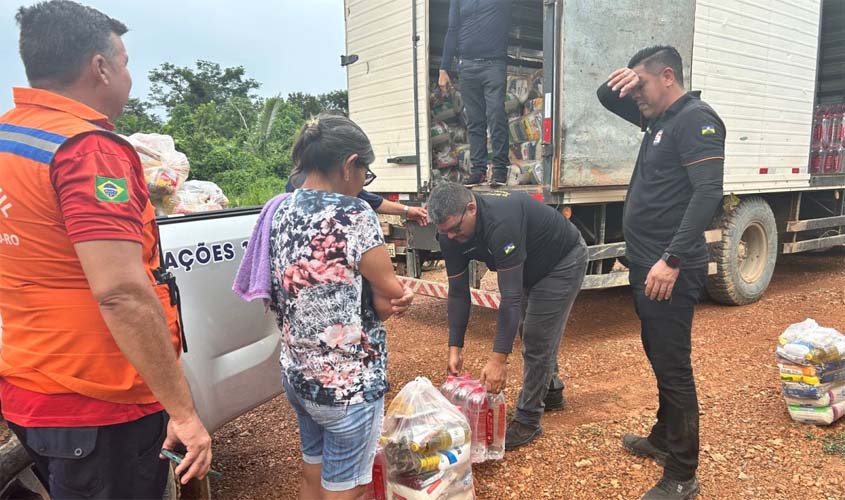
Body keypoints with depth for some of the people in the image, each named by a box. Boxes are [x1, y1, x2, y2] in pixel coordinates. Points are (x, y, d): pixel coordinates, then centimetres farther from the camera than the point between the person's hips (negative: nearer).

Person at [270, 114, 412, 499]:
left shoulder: (279, 210, 2)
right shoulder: (352, 215, -21)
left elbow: (288, 293, 8)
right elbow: (389, 302, -16)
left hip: (297, 374, 7)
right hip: (349, 381, -7)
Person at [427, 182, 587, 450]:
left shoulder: (501, 222, -42)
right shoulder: (450, 233, -18)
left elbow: (511, 295, -41)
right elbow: (458, 292, -12)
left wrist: (499, 358, -40)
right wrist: (455, 348, -14)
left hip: (565, 260, -8)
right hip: (533, 267, 8)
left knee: (537, 338, -9)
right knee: (535, 331, 19)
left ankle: (527, 421, 4)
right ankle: (551, 391, 42)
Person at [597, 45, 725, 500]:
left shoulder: (696, 119, -12)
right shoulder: (659, 119, 16)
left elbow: (707, 194, -23)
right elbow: (606, 100, 28)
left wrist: (672, 260, -27)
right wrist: (618, 82, 5)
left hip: (670, 270, -10)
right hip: (646, 265, 10)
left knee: (673, 368, -2)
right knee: (658, 357, 20)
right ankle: (663, 438, 37)